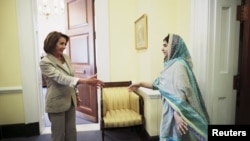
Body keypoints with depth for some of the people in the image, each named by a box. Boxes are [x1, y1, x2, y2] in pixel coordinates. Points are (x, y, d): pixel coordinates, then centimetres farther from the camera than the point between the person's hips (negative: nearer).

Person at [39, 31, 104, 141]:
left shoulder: (66, 57, 3)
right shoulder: (45, 62, -16)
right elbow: (61, 78, -31)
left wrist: (76, 94, 15)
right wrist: (85, 81, -43)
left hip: (70, 100, 6)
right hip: (56, 103, -6)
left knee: (71, 132, 16)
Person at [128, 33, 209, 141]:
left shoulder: (178, 65, -19)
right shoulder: (171, 64, 10)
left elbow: (181, 92, -26)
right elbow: (159, 84, 14)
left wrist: (178, 114, -28)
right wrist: (141, 84, 12)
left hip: (176, 111, -9)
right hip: (170, 109, 9)